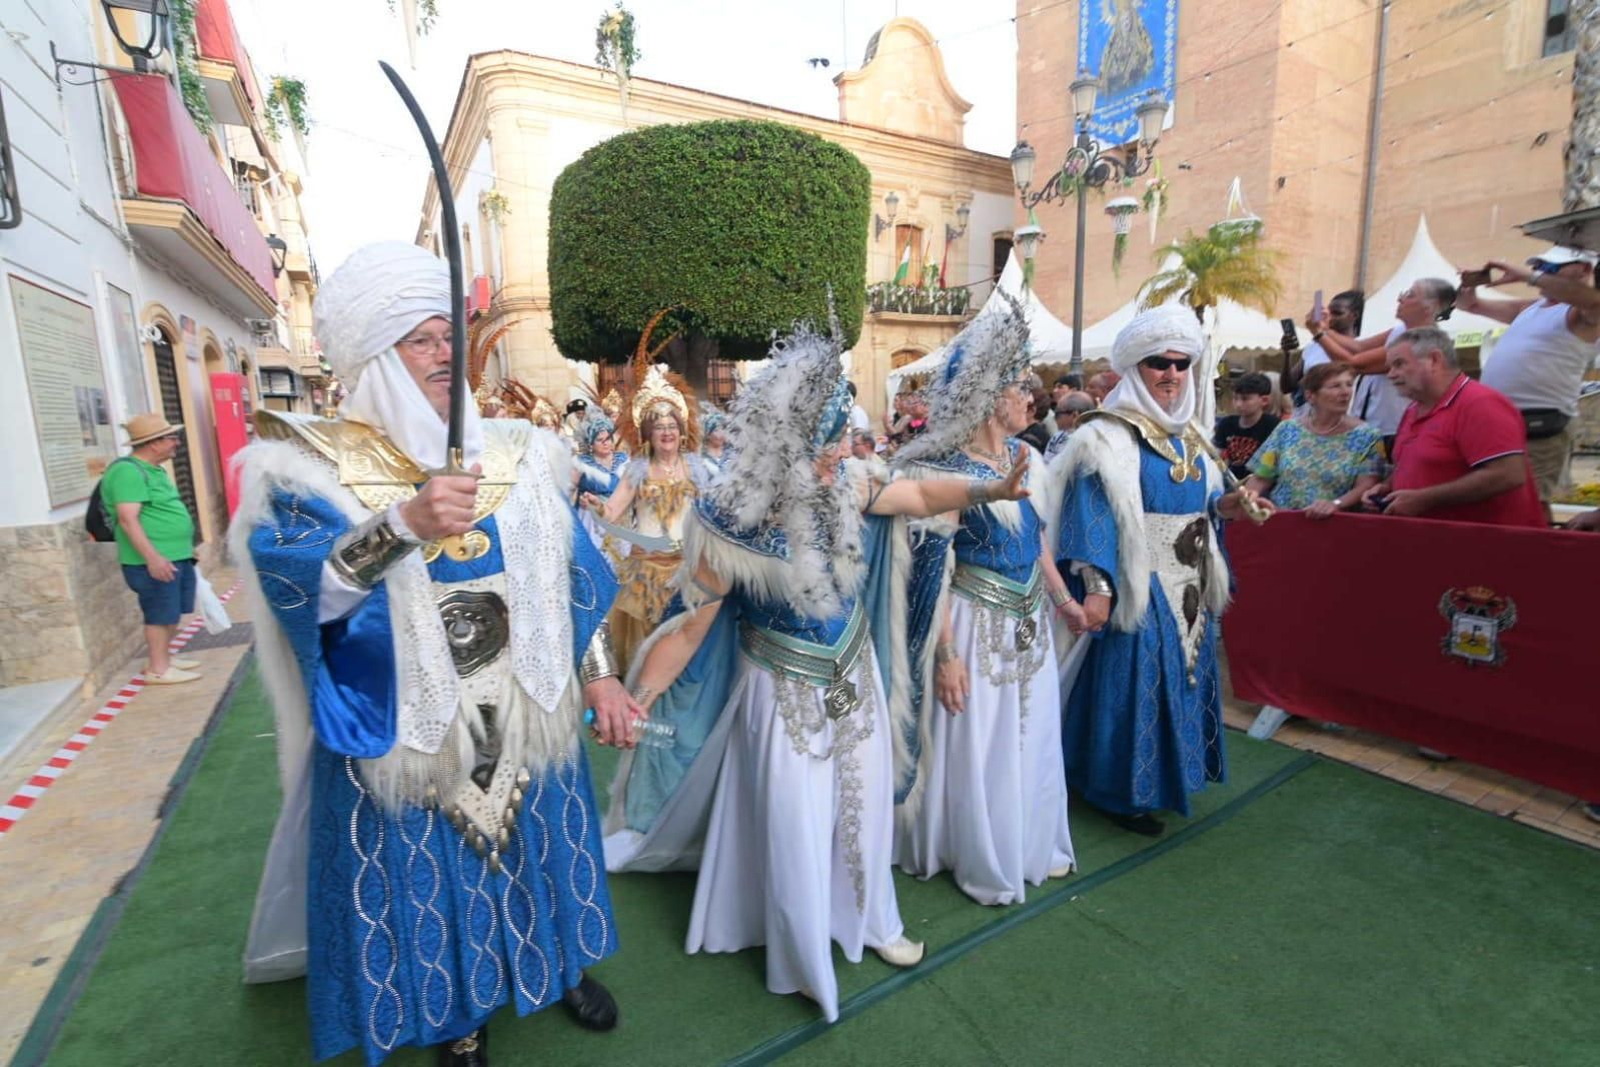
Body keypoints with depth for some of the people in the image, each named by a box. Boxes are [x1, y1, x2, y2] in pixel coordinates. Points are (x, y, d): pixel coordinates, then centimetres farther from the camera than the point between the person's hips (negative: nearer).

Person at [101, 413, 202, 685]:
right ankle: (157, 669, 8)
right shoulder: (127, 471, -16)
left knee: (173, 614, 17)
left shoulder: (153, 469, 15)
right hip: (155, 561, -9)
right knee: (161, 614, -2)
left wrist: (185, 549, 26)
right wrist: (152, 556, -26)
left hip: (178, 556, 10)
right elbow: (128, 519, -23)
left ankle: (163, 657, 29)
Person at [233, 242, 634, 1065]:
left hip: (523, 712, 3)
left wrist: (599, 675, 1)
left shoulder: (517, 455, 1)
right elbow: (296, 586, -24)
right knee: (427, 871, 15)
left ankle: (557, 965, 46)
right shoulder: (314, 466, -7)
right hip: (404, 726, -2)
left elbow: (571, 579, 3)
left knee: (537, 846, 19)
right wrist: (405, 521, -38)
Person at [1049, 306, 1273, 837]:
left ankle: (1172, 771, 38)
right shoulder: (1109, 436, -14)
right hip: (1139, 588, -8)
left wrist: (1226, 505, -2)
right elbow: (1093, 514, -23)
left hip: (1189, 585, 9)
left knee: (1182, 676, 18)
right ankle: (1123, 790, 16)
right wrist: (1097, 587, -30)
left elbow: (1194, 504, 19)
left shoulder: (1188, 436, 11)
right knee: (1134, 683, -1)